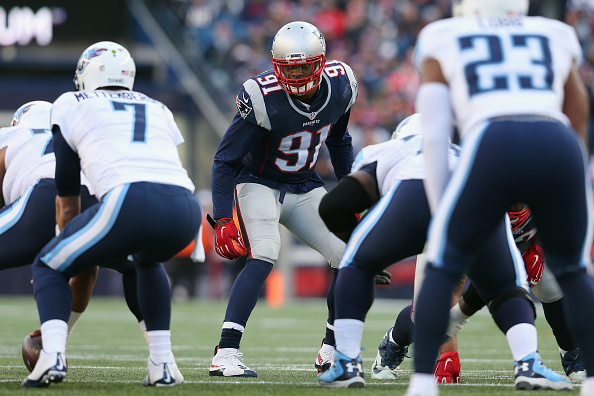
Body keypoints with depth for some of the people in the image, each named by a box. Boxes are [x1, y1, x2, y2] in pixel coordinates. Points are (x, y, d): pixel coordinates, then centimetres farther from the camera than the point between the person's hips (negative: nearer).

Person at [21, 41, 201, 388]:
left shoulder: (71, 106, 23)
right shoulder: (159, 111, 34)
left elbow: (68, 200, 28)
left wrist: (73, 258, 44)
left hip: (130, 203, -4)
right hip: (187, 212, 4)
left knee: (49, 267, 19)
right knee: (147, 260, 38)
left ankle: (53, 353, -6)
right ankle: (162, 362, 23)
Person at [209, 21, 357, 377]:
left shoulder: (339, 87, -11)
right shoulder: (263, 98, -27)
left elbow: (339, 140, 11)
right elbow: (225, 161, -19)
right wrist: (223, 220, -23)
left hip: (305, 187, 6)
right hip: (259, 183, -6)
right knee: (265, 254, -29)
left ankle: (332, 350, 12)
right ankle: (225, 354, -31)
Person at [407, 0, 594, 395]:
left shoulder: (444, 42, 24)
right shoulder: (555, 38, 31)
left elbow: (435, 136, 17)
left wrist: (441, 210, 21)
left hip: (492, 148, -2)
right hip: (559, 149, 2)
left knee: (443, 269, 15)